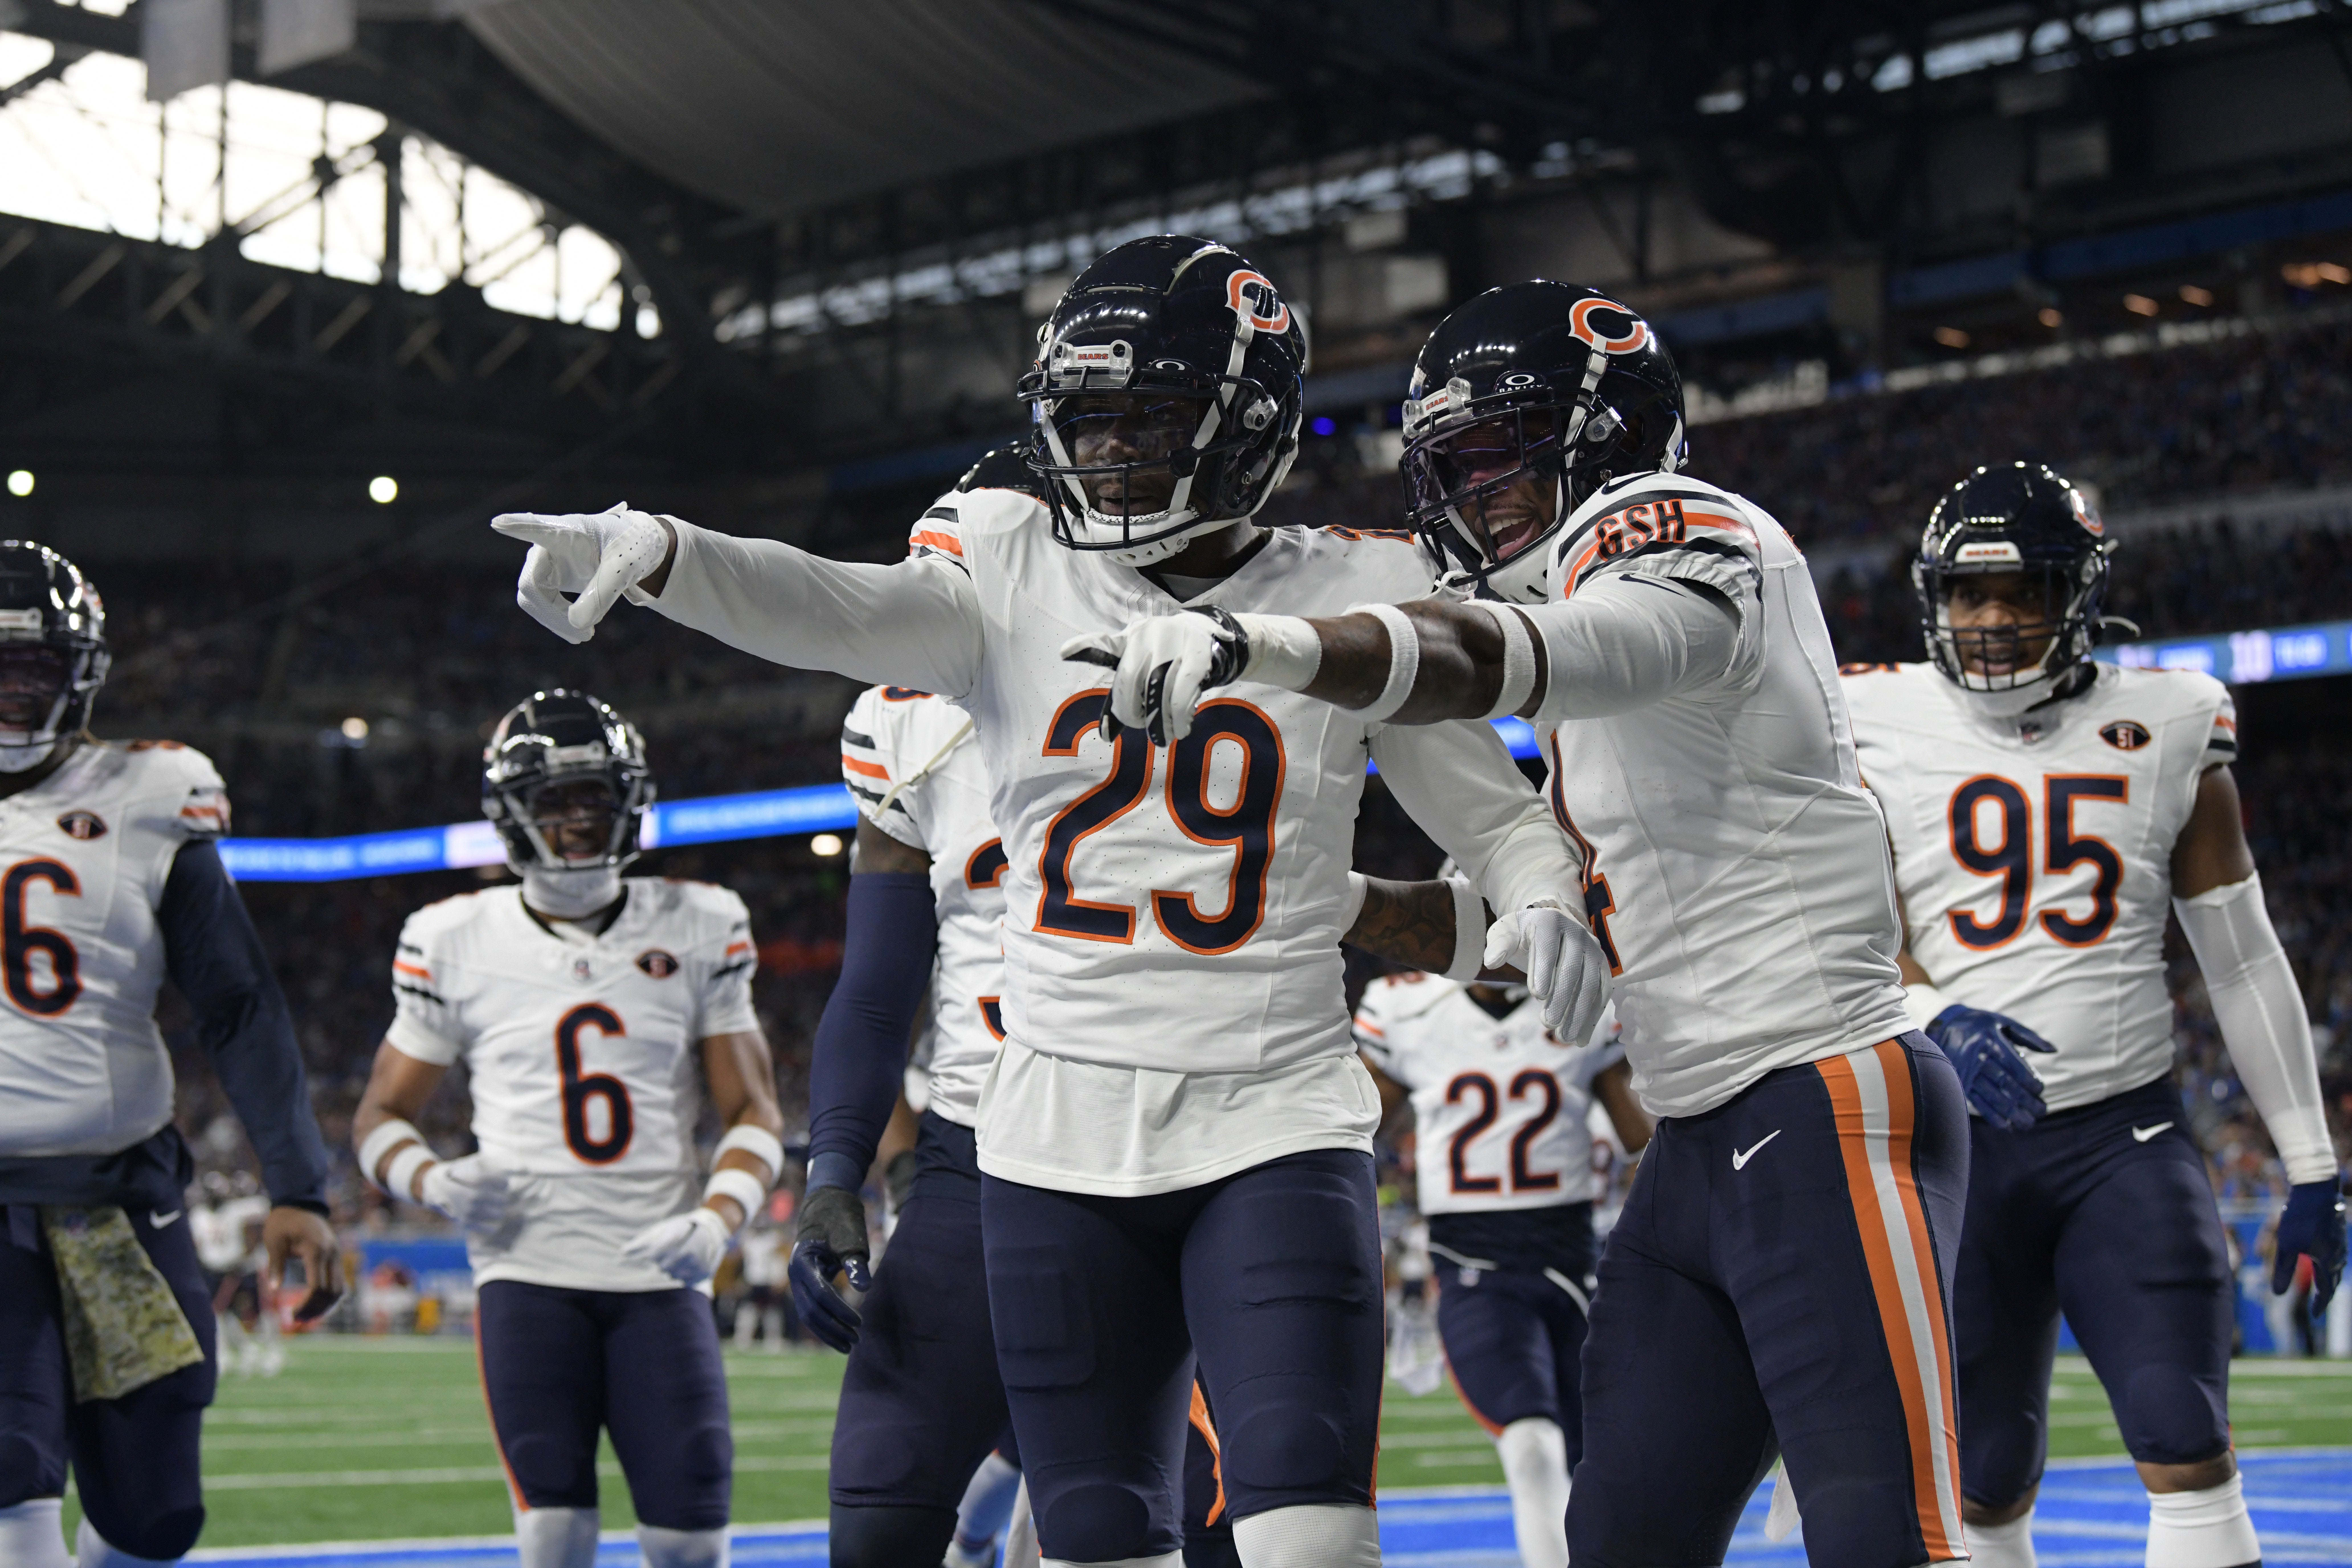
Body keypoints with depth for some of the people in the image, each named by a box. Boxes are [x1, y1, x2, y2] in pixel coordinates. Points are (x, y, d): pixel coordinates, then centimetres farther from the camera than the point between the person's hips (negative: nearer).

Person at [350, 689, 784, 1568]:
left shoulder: (696, 932, 7)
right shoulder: (456, 943, 6)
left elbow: (753, 1112, 9)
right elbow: (382, 1115, 14)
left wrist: (719, 1219, -11)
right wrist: (434, 1183, -9)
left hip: (659, 1272, 1)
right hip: (529, 1271, -1)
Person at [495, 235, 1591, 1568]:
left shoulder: (1350, 600, 2)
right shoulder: (1013, 574, 5)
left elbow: (1495, 813, 10)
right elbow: (841, 612, -13)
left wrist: (1541, 905, -13)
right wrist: (657, 552, -31)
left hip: (1275, 1126, -2)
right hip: (1058, 1145, 2)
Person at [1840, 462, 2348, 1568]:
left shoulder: (2166, 732, 5)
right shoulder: (1880, 732, 2)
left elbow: (2244, 965, 10)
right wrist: (1936, 1024, -27)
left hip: (2126, 1136, 0)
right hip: (1959, 1143, 0)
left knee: (2187, 1454, -12)